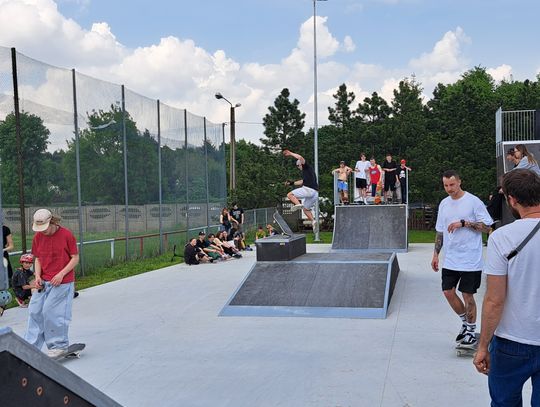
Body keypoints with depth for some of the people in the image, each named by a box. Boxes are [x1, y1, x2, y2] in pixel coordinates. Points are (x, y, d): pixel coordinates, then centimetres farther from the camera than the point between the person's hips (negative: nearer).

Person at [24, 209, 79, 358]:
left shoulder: (66, 235, -13)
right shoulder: (38, 237, 2)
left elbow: (75, 258, -8)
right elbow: (38, 259, 12)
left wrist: (61, 274, -17)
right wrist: (38, 276, -5)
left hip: (62, 282, -6)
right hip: (44, 282, 6)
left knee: (51, 312, -6)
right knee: (35, 311, 7)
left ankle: (59, 345, 12)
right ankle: (31, 346, 19)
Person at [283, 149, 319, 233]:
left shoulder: (307, 167, 5)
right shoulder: (306, 172, 31)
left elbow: (300, 158, -12)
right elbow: (302, 181, 45)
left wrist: (290, 153, -4)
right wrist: (292, 183, 47)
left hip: (308, 189, -9)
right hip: (315, 193, 9)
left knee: (290, 195, -2)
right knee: (306, 209, 19)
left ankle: (298, 204, -27)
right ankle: (313, 221, -1)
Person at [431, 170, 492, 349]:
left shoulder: (473, 201, -9)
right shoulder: (444, 204, 10)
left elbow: (486, 227, -10)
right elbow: (440, 231, 16)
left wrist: (464, 223, -20)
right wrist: (436, 254, 13)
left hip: (470, 260, -6)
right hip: (450, 260, 6)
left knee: (467, 295, 1)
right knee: (448, 292, 6)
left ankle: (471, 331, 19)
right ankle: (465, 322, 28)